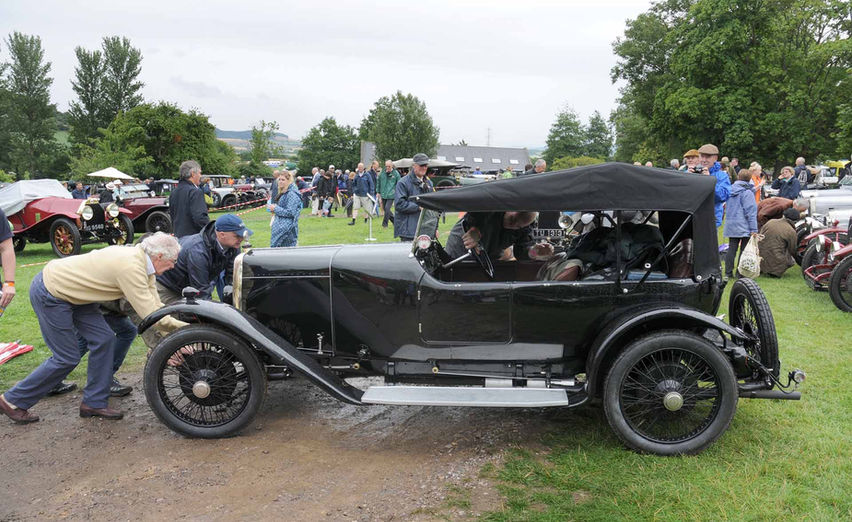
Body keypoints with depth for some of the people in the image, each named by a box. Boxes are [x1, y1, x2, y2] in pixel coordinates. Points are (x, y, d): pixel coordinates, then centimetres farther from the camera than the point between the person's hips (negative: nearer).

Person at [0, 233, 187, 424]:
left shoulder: (139, 258, 1)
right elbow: (150, 315, -27)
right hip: (49, 295, -10)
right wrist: (185, 328, -18)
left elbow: (155, 306, 3)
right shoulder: (131, 267, -29)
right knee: (67, 358, -2)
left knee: (103, 339, 4)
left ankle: (94, 403, 14)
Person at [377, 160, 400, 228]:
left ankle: (384, 224, -3)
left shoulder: (396, 173, -2)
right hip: (383, 195, 4)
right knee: (386, 209, 8)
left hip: (391, 195, -4)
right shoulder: (382, 173, 6)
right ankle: (394, 221, 26)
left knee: (387, 208, -15)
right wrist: (378, 192, 13)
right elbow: (378, 183, 16)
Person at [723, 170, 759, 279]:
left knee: (732, 248, 10)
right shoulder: (747, 193, -11)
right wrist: (753, 229, -11)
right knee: (744, 249, 1)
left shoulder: (730, 190, 7)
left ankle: (728, 272, 10)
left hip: (730, 225, 6)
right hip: (743, 227, -6)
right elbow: (750, 211, -12)